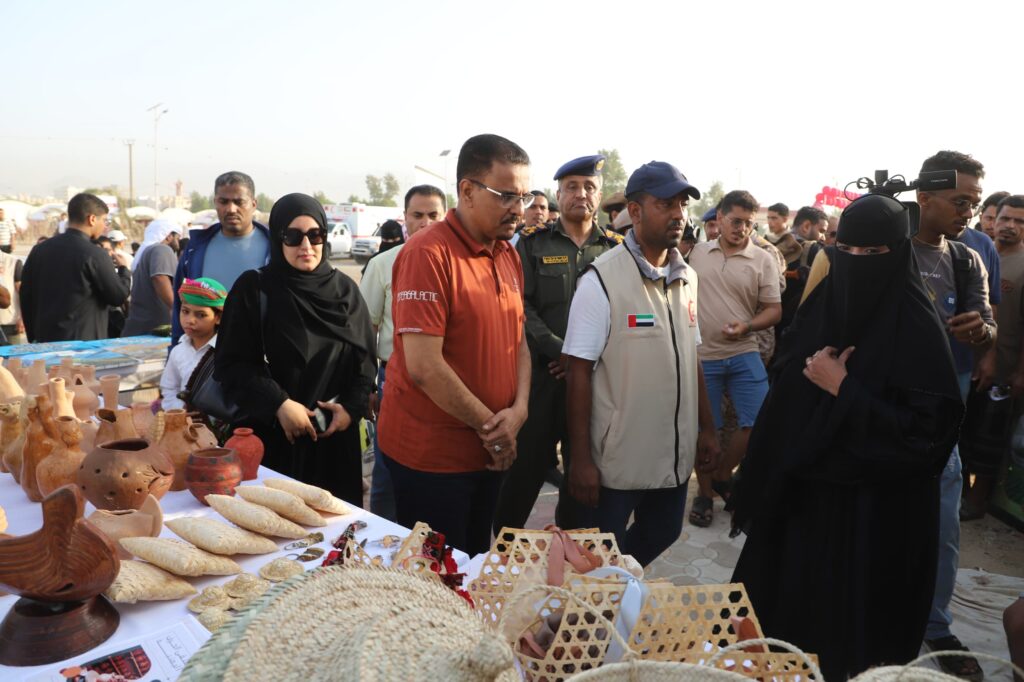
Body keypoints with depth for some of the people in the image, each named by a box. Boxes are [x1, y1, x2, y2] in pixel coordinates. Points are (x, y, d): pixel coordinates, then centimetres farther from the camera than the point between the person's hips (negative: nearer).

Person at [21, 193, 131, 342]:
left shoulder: (40, 250, 6)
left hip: (45, 340, 6)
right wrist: (122, 268, 10)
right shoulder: (94, 254, -13)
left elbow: (26, 296, 11)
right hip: (84, 342, -6)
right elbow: (119, 296, -9)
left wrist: (34, 337, 19)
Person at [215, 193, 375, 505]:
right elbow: (230, 363, -7)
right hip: (275, 436, -3)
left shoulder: (344, 289, 6)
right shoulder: (253, 289, -4)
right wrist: (279, 404, -16)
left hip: (335, 436, 3)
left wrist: (352, 407, -6)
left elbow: (365, 357, 8)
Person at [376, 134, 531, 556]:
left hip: (490, 452, 7)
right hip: (430, 455, -7)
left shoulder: (508, 256, 7)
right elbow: (423, 367, -22)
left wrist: (518, 411, -6)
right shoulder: (428, 253, -17)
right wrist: (489, 426, -13)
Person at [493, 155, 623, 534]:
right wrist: (561, 350, -14)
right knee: (525, 464, 4)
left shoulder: (616, 249, 8)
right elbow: (522, 306, -5)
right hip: (539, 373, -2)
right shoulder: (532, 243, 4)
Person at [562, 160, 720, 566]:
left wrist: (706, 428, 12)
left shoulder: (687, 278, 6)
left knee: (661, 536, 22)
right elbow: (579, 372, -14)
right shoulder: (602, 281, -13)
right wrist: (581, 460, -15)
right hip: (616, 459, -6)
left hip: (675, 455, 6)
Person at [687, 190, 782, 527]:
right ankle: (704, 492, 23)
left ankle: (722, 474, 20)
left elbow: (774, 310, 1)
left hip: (744, 354, 0)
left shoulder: (763, 260, -1)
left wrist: (746, 326, -17)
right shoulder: (696, 252, 4)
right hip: (700, 355, 0)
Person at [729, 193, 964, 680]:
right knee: (784, 604, 15)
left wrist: (844, 390, -20)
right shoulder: (820, 304, 3)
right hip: (802, 486, 6)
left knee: (849, 628, 8)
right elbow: (783, 387, 13)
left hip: (875, 503, -5)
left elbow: (930, 426, -19)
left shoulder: (917, 326, -14)